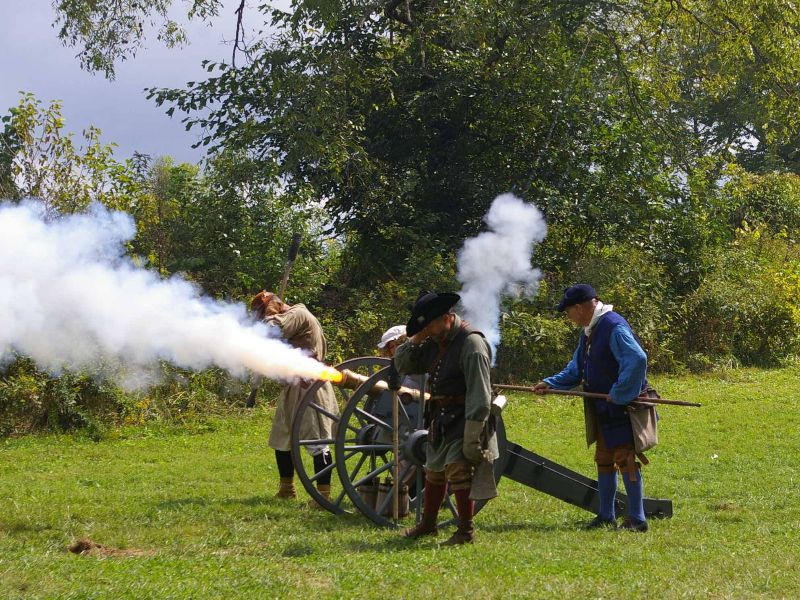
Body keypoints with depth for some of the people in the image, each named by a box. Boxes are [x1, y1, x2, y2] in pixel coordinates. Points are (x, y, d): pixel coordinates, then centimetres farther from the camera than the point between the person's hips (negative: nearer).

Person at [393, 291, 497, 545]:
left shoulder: (472, 343, -18)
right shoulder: (434, 343, 8)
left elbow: (479, 397, -22)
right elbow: (402, 365, 14)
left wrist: (472, 438, -25)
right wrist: (415, 339, -4)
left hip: (463, 420, -9)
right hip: (439, 420, 9)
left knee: (458, 471, -14)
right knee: (434, 472, 18)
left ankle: (466, 531, -5)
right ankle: (428, 523, 32)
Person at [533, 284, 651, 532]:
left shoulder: (614, 327, -19)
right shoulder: (589, 331, 13)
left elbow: (638, 360, -31)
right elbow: (576, 370, 21)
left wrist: (619, 395, -26)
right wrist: (550, 384, 8)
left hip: (621, 408, -10)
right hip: (602, 409, 10)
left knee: (625, 459, -9)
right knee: (604, 461, 15)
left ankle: (637, 519, -4)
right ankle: (606, 516, 25)